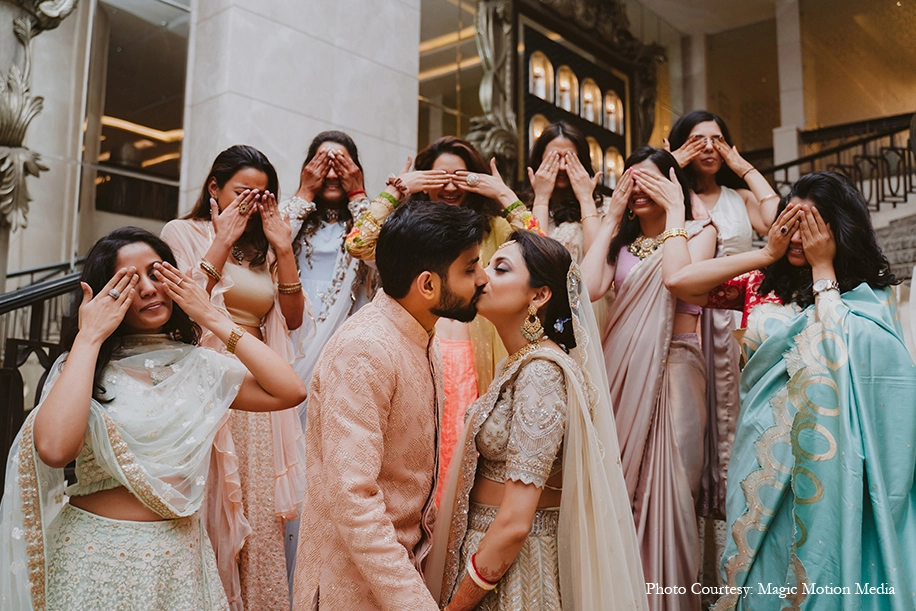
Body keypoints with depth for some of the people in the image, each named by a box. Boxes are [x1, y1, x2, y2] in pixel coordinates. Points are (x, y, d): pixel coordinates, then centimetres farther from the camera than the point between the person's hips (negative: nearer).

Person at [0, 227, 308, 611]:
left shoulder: (196, 365, -1)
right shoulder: (83, 367, -7)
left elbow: (290, 392, -14)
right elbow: (54, 448, -27)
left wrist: (213, 320, -11)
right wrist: (89, 337, -19)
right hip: (98, 553, -2)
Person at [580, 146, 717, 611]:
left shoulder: (698, 231, 4)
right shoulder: (621, 242, 14)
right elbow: (589, 287, -6)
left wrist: (674, 211, -8)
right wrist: (611, 218, 2)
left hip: (672, 371, -4)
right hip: (623, 371, 4)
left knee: (664, 485, 0)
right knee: (620, 485, 7)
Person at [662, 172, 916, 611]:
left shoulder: (867, 293, -3)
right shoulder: (762, 282, 5)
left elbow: (842, 354, -22)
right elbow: (681, 281, -4)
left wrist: (822, 268, -13)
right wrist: (766, 254, -4)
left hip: (821, 453, -3)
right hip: (761, 450, 3)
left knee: (815, 565, 4)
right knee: (758, 568, 12)